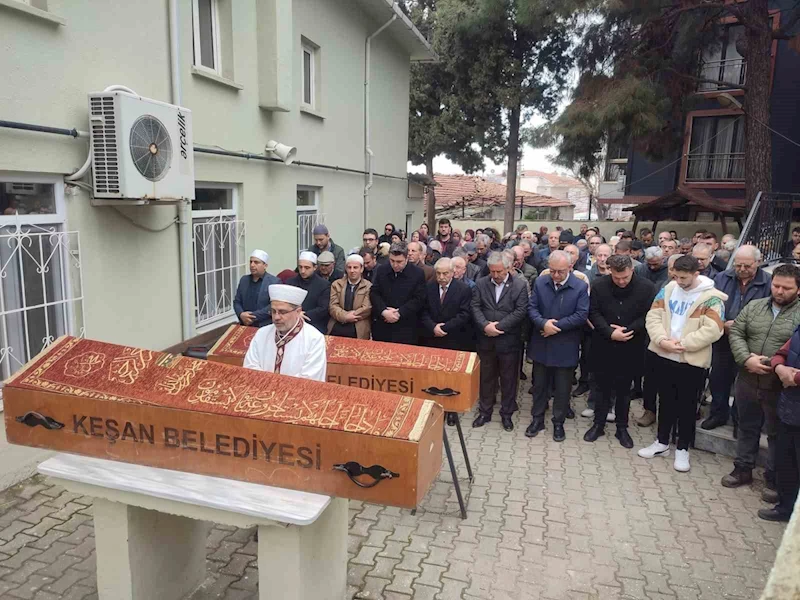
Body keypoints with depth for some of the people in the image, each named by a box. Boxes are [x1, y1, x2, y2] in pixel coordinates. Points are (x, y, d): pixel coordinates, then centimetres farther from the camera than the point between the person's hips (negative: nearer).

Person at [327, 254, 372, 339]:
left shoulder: (369, 287, 5)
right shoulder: (336, 284, 13)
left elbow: (366, 309, -5)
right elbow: (333, 306, 4)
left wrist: (343, 316, -9)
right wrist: (345, 317, -14)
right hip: (336, 328, 2)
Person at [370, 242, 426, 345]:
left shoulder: (418, 274, -4)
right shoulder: (381, 270, 6)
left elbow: (418, 299, -7)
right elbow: (374, 293, 3)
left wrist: (399, 313, -16)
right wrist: (384, 311, -14)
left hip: (405, 328, -3)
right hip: (381, 326, 3)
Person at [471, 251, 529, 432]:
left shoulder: (520, 285, -5)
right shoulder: (481, 284, 3)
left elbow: (520, 311, -12)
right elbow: (475, 307, -2)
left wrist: (498, 326, -17)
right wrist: (485, 326, -18)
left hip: (508, 340, -2)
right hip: (486, 340, 2)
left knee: (508, 379, 9)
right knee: (486, 377, 13)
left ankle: (507, 414, 23)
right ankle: (484, 412, 26)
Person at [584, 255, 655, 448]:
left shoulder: (646, 288, -7)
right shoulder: (599, 286, -5)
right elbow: (594, 313, -5)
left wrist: (626, 330, -18)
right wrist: (610, 333, -18)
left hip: (630, 349, 0)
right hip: (604, 347, 1)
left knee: (624, 389, 11)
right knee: (603, 388, 11)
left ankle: (622, 428, 25)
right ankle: (598, 424, 24)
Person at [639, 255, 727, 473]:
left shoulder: (711, 298, -11)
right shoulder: (668, 289, 3)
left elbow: (712, 330, -19)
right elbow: (653, 317, -1)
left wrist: (683, 344, -20)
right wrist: (662, 340, -15)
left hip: (692, 361, -4)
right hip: (663, 357, 4)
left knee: (687, 406, 8)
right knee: (666, 401, 17)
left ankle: (682, 449, 23)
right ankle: (662, 442, 31)